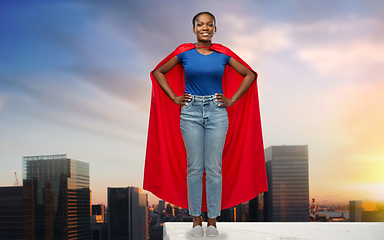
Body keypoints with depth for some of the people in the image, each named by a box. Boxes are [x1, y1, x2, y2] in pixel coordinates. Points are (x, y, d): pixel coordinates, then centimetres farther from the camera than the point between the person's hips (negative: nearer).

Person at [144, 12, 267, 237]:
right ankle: (196, 219, 12)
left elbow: (250, 74, 11)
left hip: (217, 113, 0)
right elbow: (158, 72, 13)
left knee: (214, 168, 1)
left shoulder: (223, 53, 4)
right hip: (191, 112, 0)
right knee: (194, 167, 2)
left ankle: (213, 220, 10)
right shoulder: (184, 52, 3)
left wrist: (232, 100, 5)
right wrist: (174, 98, 6)